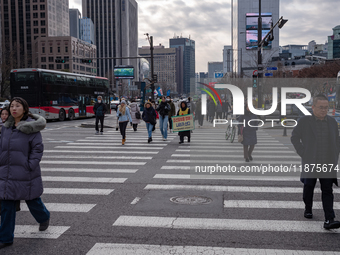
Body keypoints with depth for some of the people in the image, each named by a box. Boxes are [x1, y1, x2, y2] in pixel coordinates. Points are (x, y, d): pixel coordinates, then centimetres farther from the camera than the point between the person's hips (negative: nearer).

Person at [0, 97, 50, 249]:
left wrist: (30, 166, -17)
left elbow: (38, 148, -11)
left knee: (32, 201, 12)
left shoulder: (31, 127, -10)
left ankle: (44, 218, 43)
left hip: (26, 174, -5)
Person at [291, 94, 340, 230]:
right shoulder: (304, 121, -3)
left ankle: (329, 220, -8)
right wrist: (303, 154, -4)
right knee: (308, 187, 11)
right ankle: (308, 209, 35)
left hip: (327, 164, 2)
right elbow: (294, 137, 2)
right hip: (310, 163, -2)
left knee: (327, 191, -4)